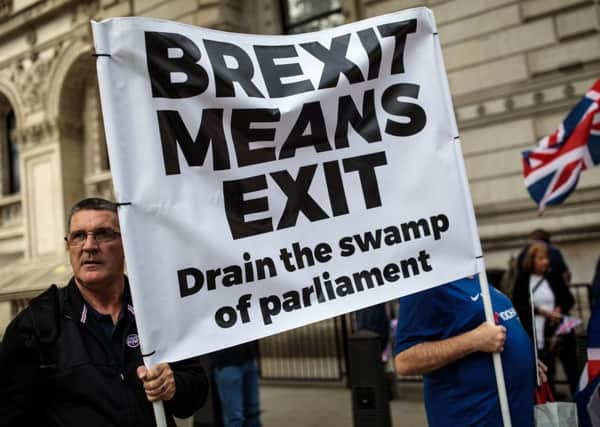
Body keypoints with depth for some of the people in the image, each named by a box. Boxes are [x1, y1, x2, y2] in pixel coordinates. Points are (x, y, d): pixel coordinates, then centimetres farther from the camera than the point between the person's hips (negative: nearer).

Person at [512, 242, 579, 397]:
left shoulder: (555, 276, 5)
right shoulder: (523, 279, -1)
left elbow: (569, 299, 9)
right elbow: (518, 305, -4)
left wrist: (559, 309, -11)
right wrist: (542, 311, -14)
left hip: (560, 330, 2)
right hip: (538, 335, -2)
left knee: (572, 367, 7)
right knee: (545, 372, 7)